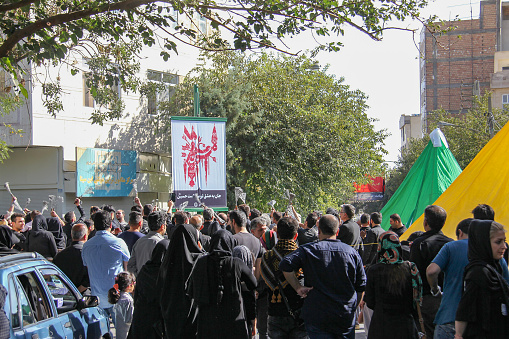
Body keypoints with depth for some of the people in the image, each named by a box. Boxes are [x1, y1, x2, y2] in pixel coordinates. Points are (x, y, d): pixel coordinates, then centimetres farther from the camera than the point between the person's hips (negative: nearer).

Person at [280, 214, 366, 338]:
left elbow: (285, 264, -20)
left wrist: (298, 287, -10)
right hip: (346, 318, 2)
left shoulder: (309, 250, -6)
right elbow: (361, 286, 7)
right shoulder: (352, 252, 2)